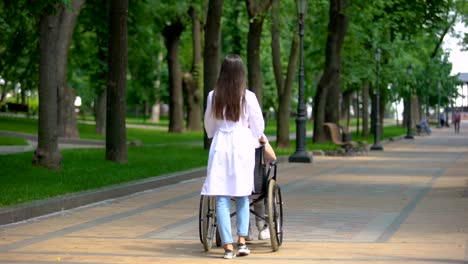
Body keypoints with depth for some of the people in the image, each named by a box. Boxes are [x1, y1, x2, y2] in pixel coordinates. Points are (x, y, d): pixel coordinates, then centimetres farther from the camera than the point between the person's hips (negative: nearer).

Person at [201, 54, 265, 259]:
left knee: (222, 199, 0)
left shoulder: (213, 96, 1)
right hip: (242, 146, 0)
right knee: (242, 196, 13)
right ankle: (241, 241, 7)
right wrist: (255, 139, 24)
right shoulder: (248, 97, -5)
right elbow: (258, 126, 3)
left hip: (220, 147, 0)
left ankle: (228, 246, -4)